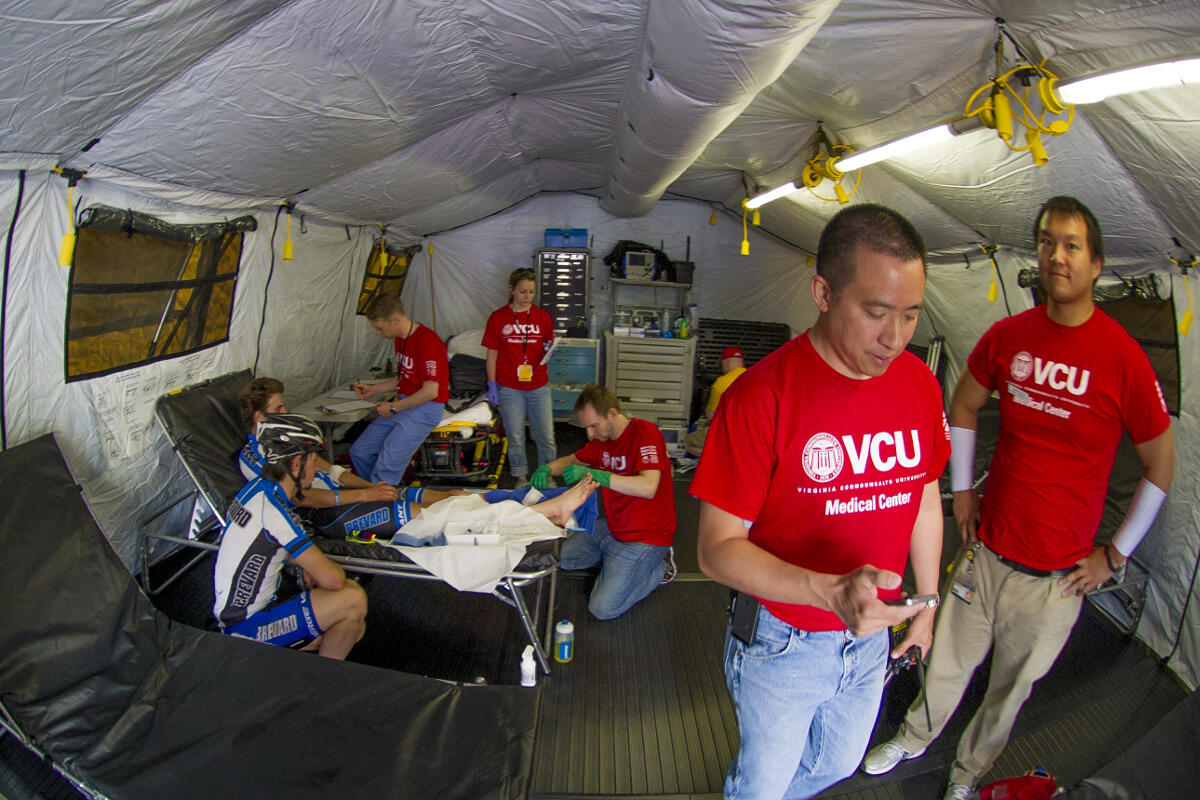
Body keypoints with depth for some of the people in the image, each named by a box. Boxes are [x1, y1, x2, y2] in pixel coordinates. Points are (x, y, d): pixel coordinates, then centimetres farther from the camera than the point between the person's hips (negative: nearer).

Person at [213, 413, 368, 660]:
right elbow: (333, 579, -26)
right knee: (354, 600, -20)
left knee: (355, 628, 6)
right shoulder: (273, 511, -26)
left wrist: (307, 569, 5)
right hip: (247, 629, -9)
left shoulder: (256, 487, 2)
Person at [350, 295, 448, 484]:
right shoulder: (401, 339, 12)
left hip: (425, 408, -10)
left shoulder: (427, 341, -19)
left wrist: (394, 407, -12)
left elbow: (430, 391, -21)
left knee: (387, 465, -19)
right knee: (359, 452, 5)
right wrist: (372, 389, 17)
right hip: (403, 404, 10)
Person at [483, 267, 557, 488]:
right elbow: (492, 353, 2)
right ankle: (520, 476, 26)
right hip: (509, 388, -1)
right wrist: (492, 384, -3)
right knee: (515, 437, 8)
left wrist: (548, 350, -12)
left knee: (546, 437, 3)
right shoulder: (498, 317, -1)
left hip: (538, 386, 1)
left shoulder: (542, 316, 4)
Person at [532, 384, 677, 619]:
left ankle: (659, 567, 5)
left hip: (645, 536, -9)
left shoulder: (645, 432, -20)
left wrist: (593, 474, -37)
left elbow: (648, 487, -33)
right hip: (613, 527, 9)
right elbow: (572, 460, 20)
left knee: (603, 609, -14)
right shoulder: (602, 440, 6)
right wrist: (546, 469, -4)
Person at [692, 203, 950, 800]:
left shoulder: (920, 383, -7)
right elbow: (717, 548, -24)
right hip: (782, 640, -5)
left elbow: (925, 500, 8)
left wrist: (927, 605, 14)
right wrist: (830, 591, -37)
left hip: (872, 636, 6)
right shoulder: (762, 394, -26)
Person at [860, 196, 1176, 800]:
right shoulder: (1008, 336, -5)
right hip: (986, 549, 2)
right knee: (949, 663, 19)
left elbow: (1161, 465, -3)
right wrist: (962, 491, 9)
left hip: (1056, 575, -2)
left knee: (1012, 686, 18)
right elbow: (963, 406, 12)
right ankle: (915, 738, 47)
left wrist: (1115, 554, -2)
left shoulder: (1123, 358, -15)